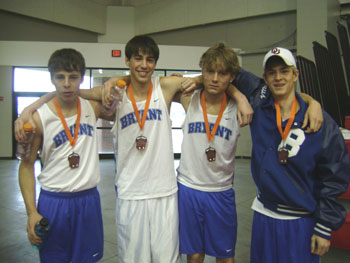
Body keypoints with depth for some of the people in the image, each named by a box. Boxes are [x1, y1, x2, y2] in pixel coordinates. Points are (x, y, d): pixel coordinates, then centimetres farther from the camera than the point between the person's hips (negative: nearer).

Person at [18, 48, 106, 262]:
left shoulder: (93, 107, -2)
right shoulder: (39, 118, -10)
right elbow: (27, 165, -4)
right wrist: (31, 212, -9)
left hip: (89, 199, 3)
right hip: (53, 202, -2)